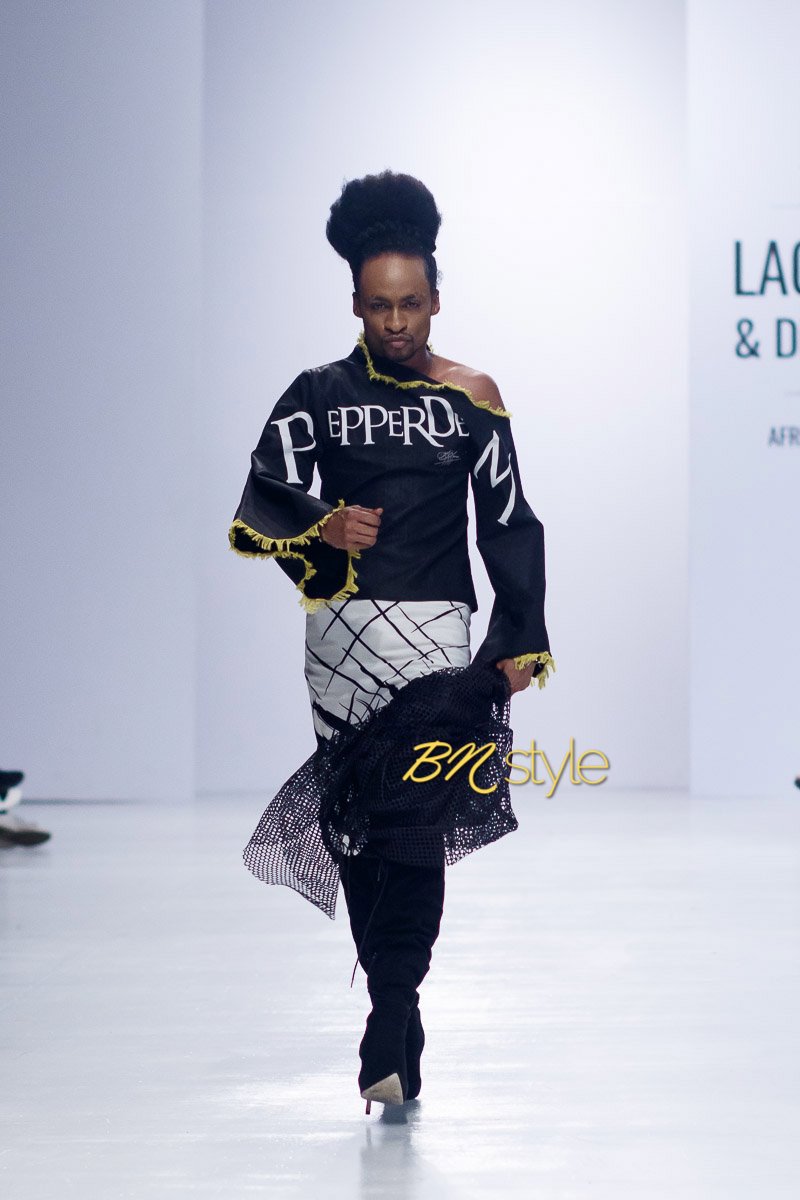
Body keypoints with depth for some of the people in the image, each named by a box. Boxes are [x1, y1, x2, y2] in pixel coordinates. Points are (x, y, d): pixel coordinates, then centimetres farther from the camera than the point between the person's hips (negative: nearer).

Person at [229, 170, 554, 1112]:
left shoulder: (473, 400, 6)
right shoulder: (318, 396, 5)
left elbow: (509, 527, 9)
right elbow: (258, 508, 2)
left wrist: (522, 642, 3)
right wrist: (319, 529, -19)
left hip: (439, 627, -1)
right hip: (342, 627, 1)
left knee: (416, 821, -14)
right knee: (361, 823, 3)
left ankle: (389, 1033, -14)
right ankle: (397, 1014, 16)